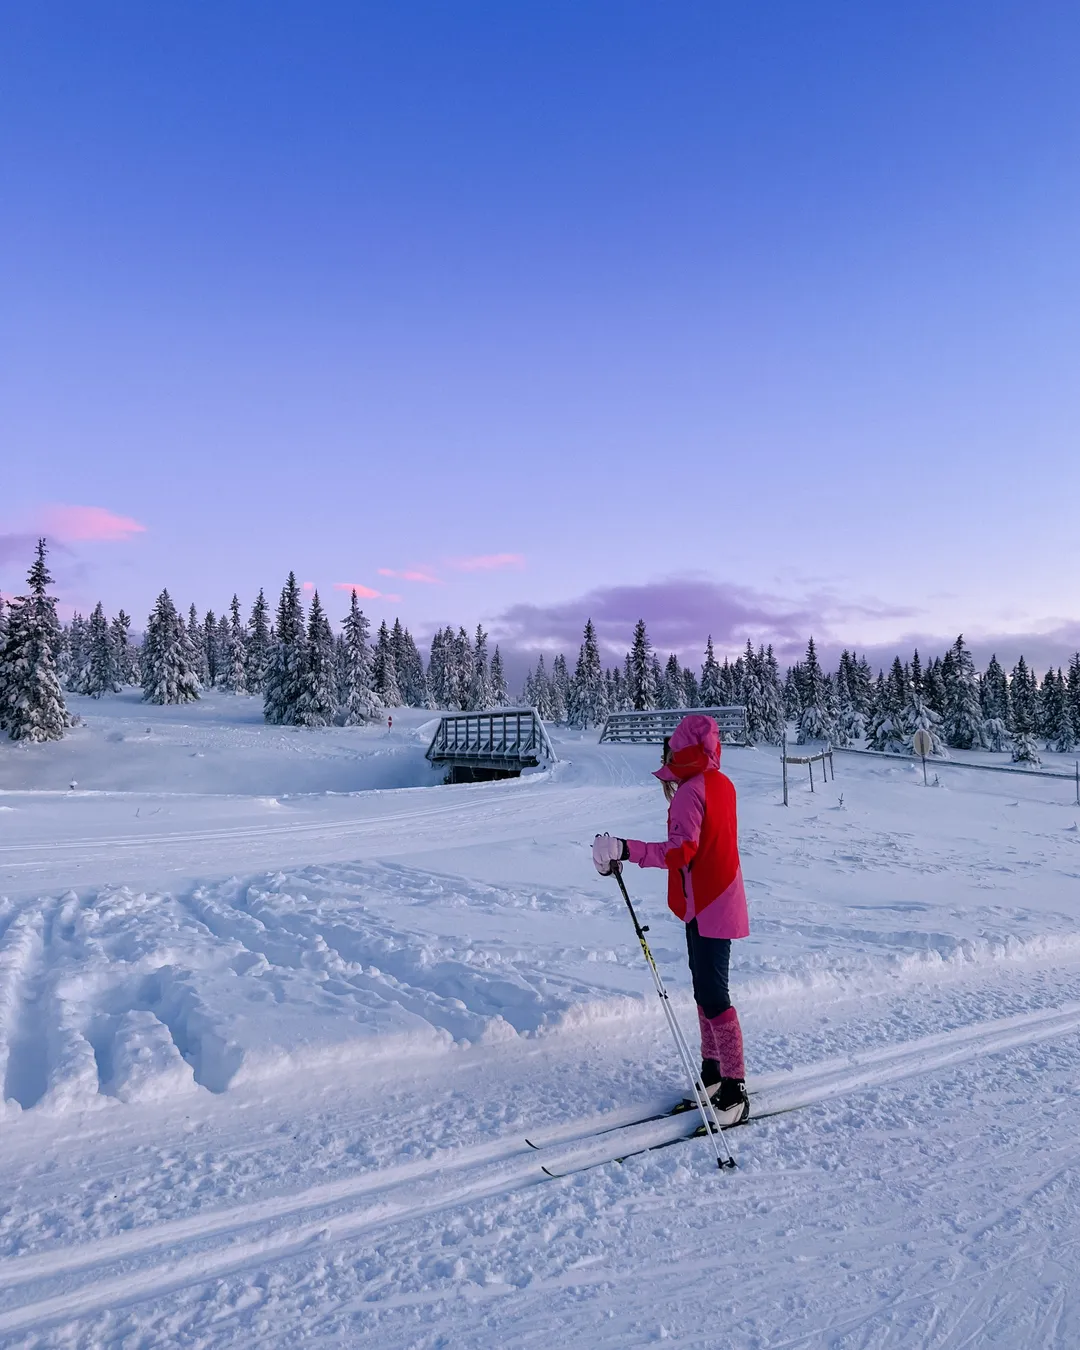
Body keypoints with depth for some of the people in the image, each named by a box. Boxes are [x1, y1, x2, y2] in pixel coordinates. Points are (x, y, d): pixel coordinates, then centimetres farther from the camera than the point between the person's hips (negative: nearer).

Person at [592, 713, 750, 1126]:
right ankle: (712, 1072, 29)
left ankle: (734, 1089, 5)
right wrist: (673, 782, 20)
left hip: (707, 907, -10)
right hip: (719, 900, 10)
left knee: (712, 995, -4)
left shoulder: (690, 791, -20)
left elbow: (681, 851, -28)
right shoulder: (721, 783, 7)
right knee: (706, 988, 18)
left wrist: (626, 850, -33)